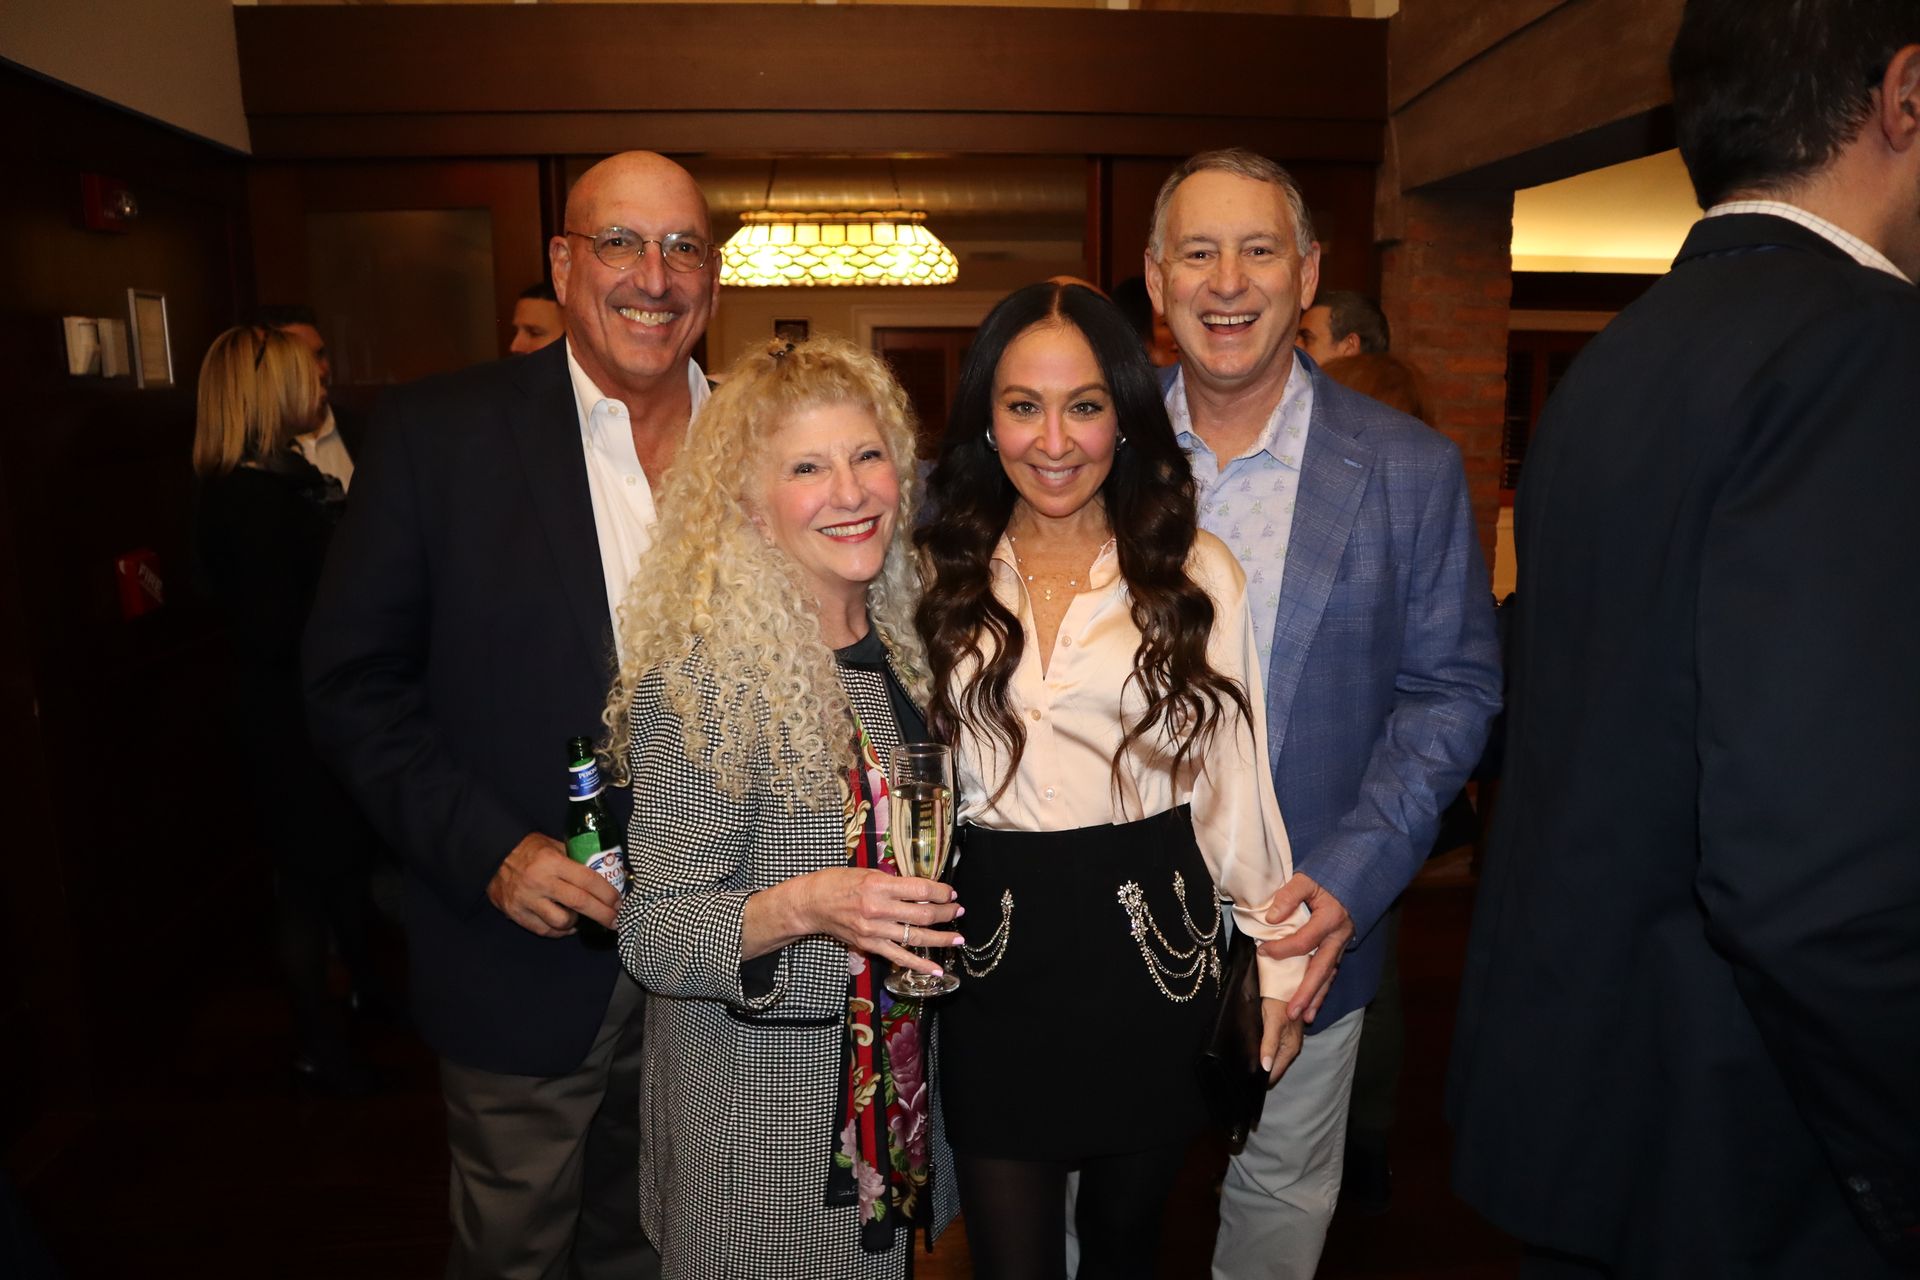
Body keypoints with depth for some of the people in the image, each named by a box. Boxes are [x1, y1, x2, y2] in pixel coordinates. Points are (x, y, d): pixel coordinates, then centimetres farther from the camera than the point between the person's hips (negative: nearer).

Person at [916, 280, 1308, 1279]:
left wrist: (1278, 966, 2)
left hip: (1153, 943, 0)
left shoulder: (1197, 575, -4)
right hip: (994, 959, 1)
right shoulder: (941, 577, 1)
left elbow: (1234, 781, -1)